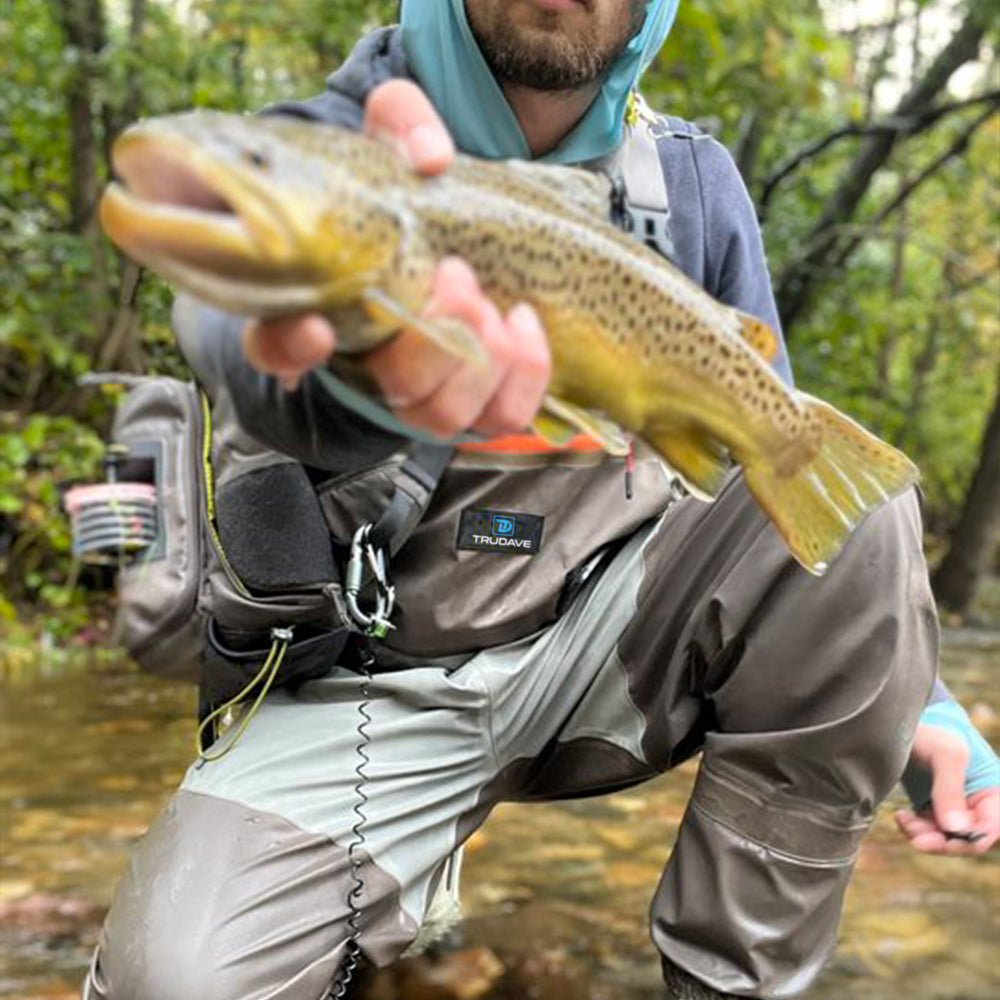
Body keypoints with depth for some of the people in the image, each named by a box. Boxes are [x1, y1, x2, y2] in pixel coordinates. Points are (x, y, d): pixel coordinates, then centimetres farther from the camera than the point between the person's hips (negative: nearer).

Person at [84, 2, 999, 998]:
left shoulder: (689, 180, 2)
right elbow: (241, 327, -34)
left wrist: (912, 692, -2)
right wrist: (357, 364, -60)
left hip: (611, 650, 3)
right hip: (384, 679, -2)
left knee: (855, 505, -23)